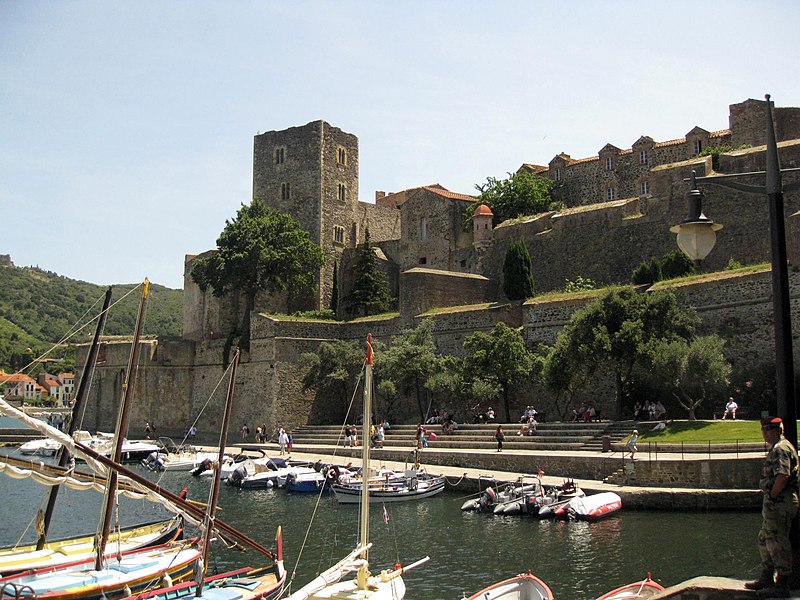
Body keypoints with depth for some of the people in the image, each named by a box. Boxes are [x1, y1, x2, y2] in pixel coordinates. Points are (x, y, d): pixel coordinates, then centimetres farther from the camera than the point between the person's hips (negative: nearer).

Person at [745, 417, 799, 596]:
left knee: (777, 543, -7)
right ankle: (767, 578, 28)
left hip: (779, 502, -11)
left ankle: (781, 586, -2)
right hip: (776, 504, 11)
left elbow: (783, 475, -28)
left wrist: (772, 495, -18)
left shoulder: (780, 449, -15)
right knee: (765, 540, 19)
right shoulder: (777, 449, 19)